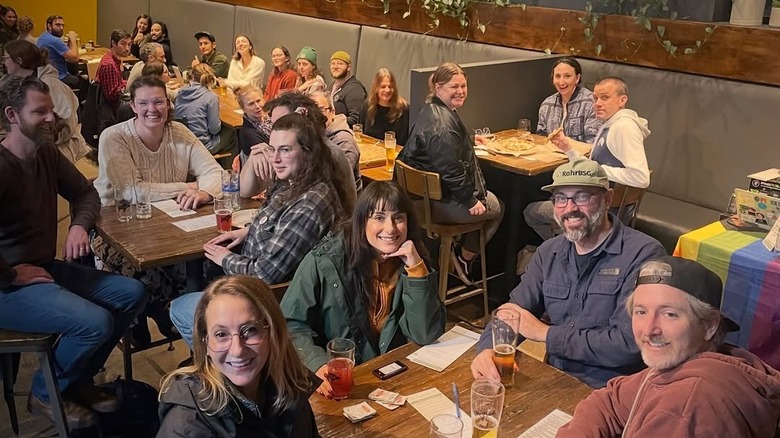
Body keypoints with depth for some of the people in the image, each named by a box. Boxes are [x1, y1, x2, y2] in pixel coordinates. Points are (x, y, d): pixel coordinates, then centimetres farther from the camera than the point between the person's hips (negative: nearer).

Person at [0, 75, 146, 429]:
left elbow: (85, 193, 18)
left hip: (47, 268, 9)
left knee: (131, 294, 0)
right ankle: (45, 394, 4)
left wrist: (79, 225, -2)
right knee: (95, 322, -26)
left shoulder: (48, 155, 5)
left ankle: (79, 380, 14)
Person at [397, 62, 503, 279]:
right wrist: (470, 200, -18)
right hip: (441, 202, -10)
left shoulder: (432, 111, 9)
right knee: (497, 208, 12)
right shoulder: (442, 124, -26)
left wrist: (469, 140, 34)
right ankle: (465, 260, 24)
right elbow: (451, 170, -28)